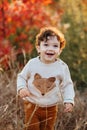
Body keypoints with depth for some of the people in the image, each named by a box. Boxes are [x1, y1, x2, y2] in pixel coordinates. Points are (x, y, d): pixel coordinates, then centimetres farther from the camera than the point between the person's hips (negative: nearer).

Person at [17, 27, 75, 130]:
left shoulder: (62, 67, -10)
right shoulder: (32, 64, -11)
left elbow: (67, 85, -1)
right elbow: (21, 77, 2)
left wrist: (69, 101, -13)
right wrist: (21, 88, -17)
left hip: (51, 108, 1)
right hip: (32, 105, -1)